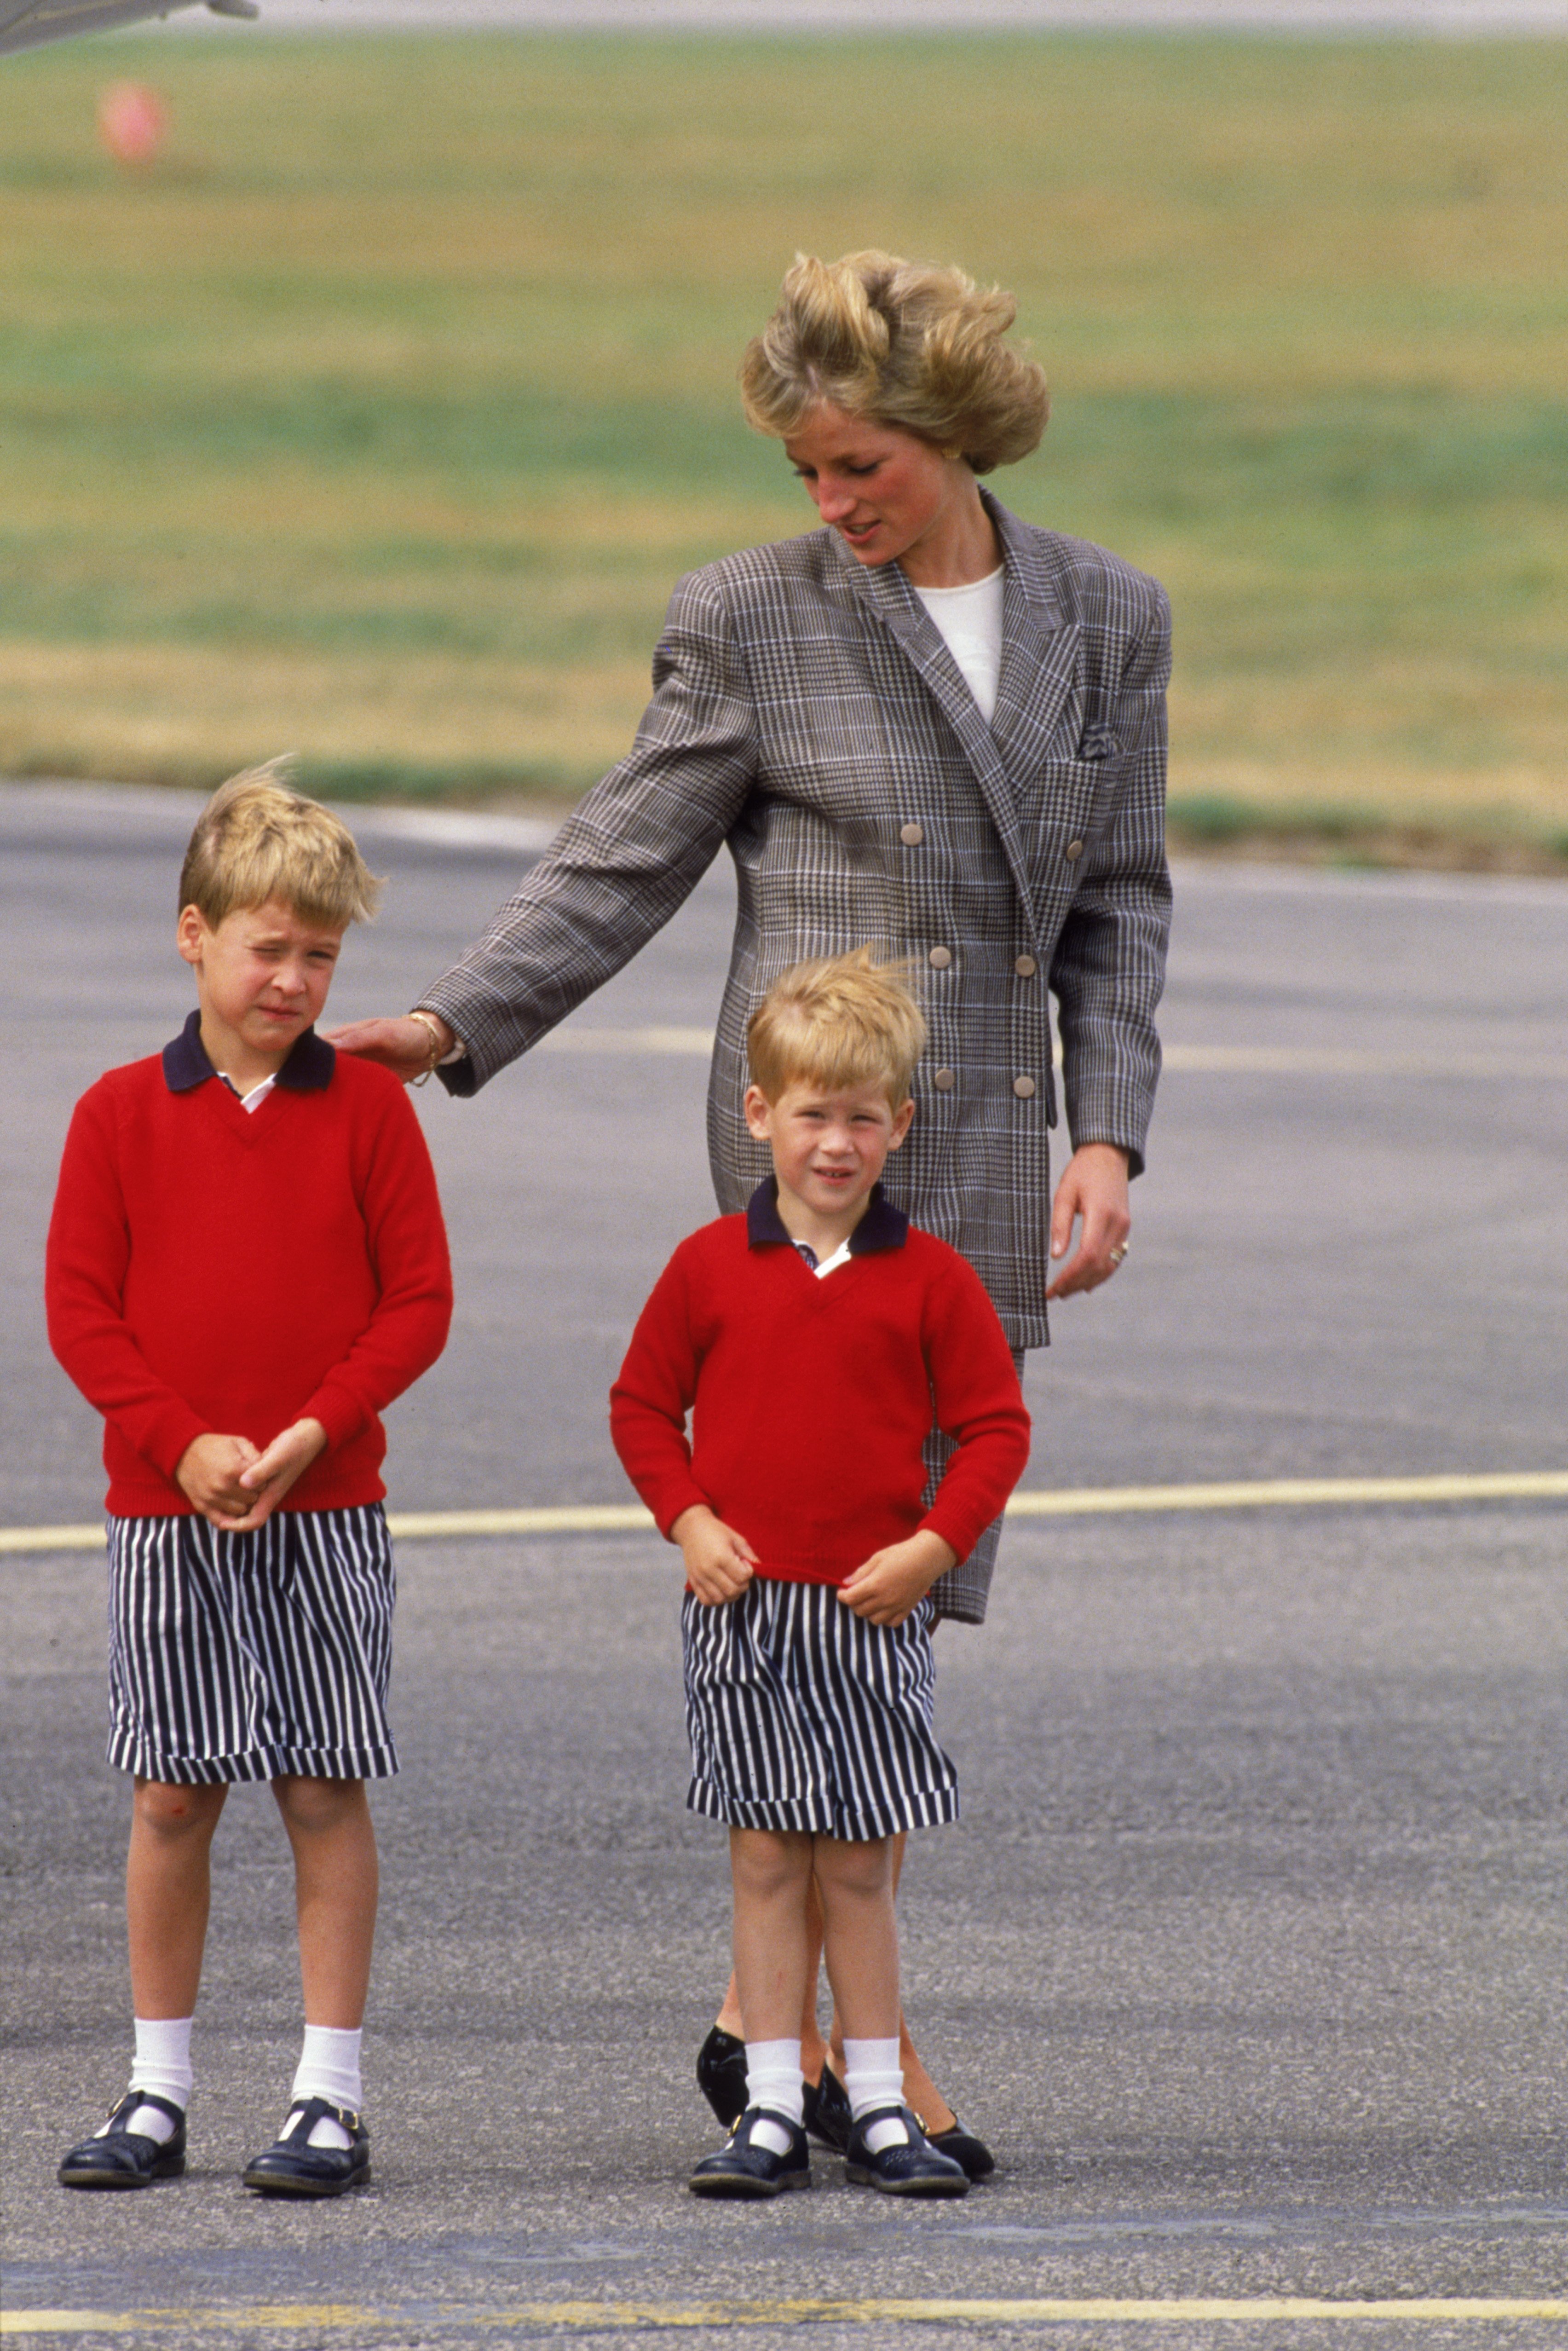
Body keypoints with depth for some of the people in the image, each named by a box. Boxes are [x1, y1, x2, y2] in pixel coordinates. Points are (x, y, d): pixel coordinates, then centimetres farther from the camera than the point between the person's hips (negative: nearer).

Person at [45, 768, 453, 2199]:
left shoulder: (366, 1107, 0)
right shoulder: (123, 1115, 2)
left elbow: (419, 1304, -1)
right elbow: (81, 1305, 1)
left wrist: (315, 1428, -13)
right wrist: (184, 1442, -11)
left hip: (327, 1514, -1)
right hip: (166, 1514, 1)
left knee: (326, 1793, 0)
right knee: (172, 1798, 5)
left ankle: (332, 2097, 4)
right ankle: (159, 2093, 13)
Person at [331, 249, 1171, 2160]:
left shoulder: (1109, 620, 9)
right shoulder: (749, 622, 0)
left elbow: (1119, 903, 13)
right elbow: (623, 865, 0)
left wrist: (1108, 1137, 3)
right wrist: (455, 1025, -12)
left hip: (993, 1151, 4)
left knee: (912, 1581, 4)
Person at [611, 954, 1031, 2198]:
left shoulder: (929, 1278, 0)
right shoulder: (711, 1267, 2)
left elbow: (995, 1426, 3)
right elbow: (643, 1403, 10)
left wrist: (933, 1546, -9)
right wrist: (688, 1520, -4)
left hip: (872, 1614, 0)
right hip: (742, 1606, 0)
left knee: (859, 1866, 4)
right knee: (767, 1862, 2)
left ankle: (879, 2110, 10)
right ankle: (773, 2115, 4)